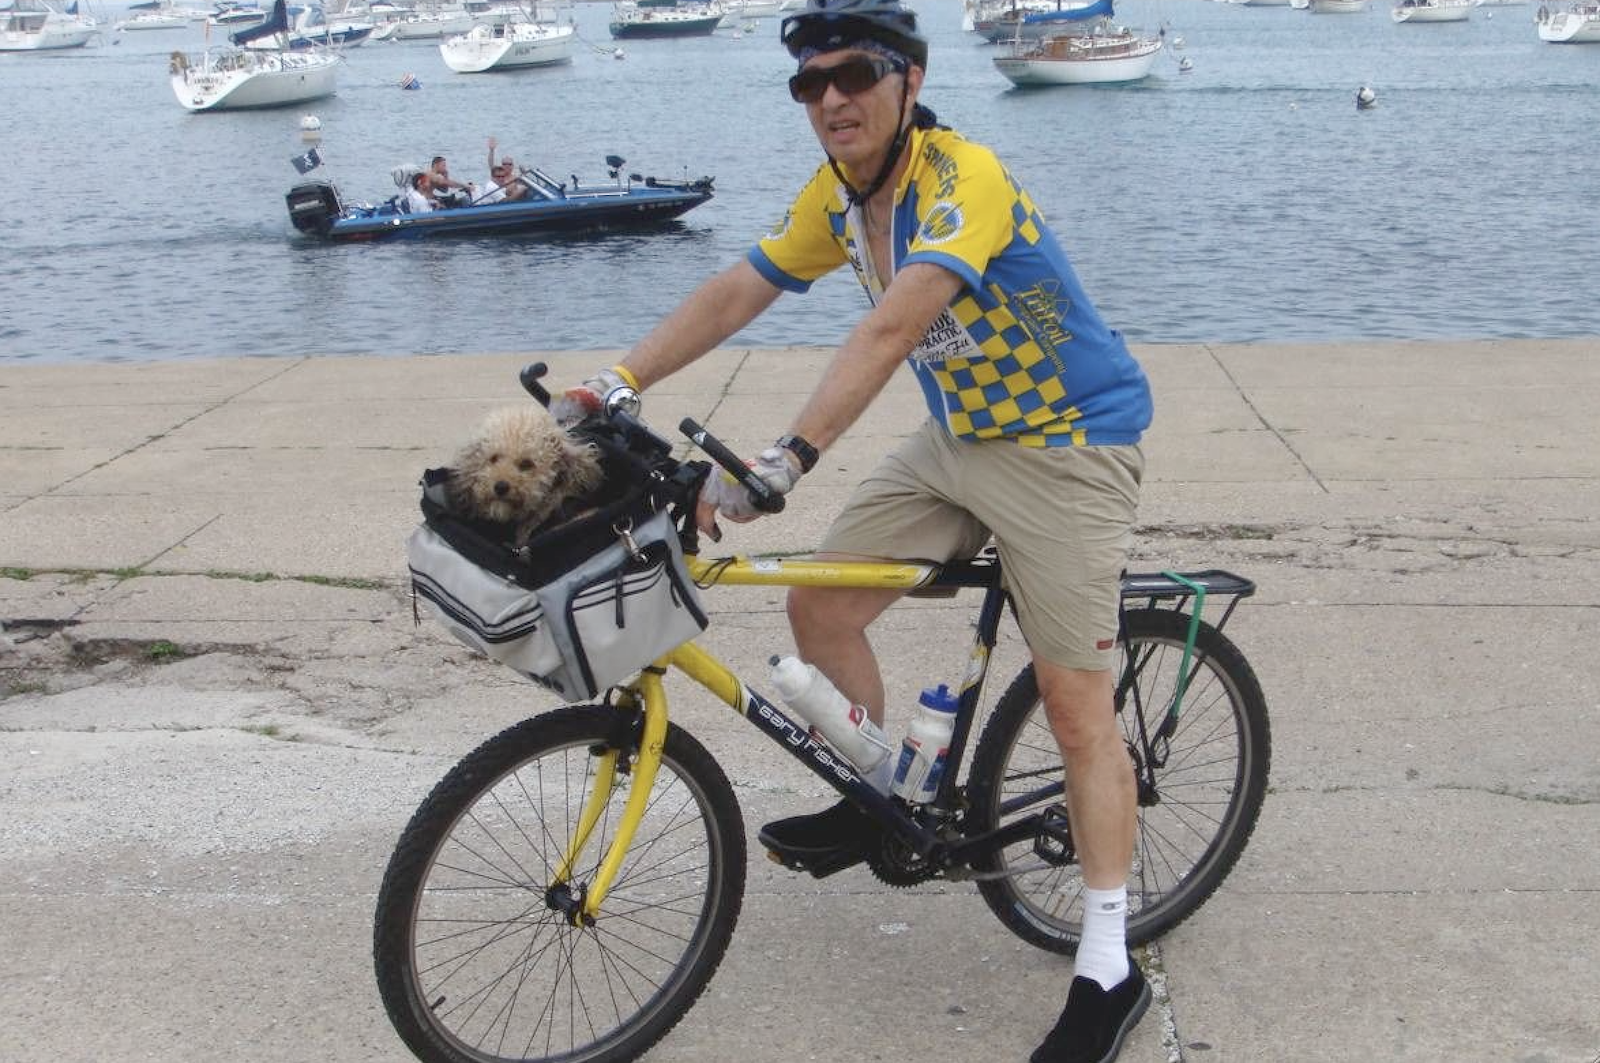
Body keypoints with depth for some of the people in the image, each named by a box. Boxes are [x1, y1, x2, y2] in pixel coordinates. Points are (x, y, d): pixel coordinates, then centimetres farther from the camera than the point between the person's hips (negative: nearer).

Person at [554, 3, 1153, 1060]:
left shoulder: (964, 179, -26)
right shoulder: (838, 195, 0)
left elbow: (889, 330, -39)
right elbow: (732, 295, 2)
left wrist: (784, 460, -48)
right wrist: (614, 385, -7)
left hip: (1068, 446, -8)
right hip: (958, 438, 8)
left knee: (1077, 706, -9)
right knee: (821, 608, 4)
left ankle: (1110, 969, 1)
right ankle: (879, 805, 26)